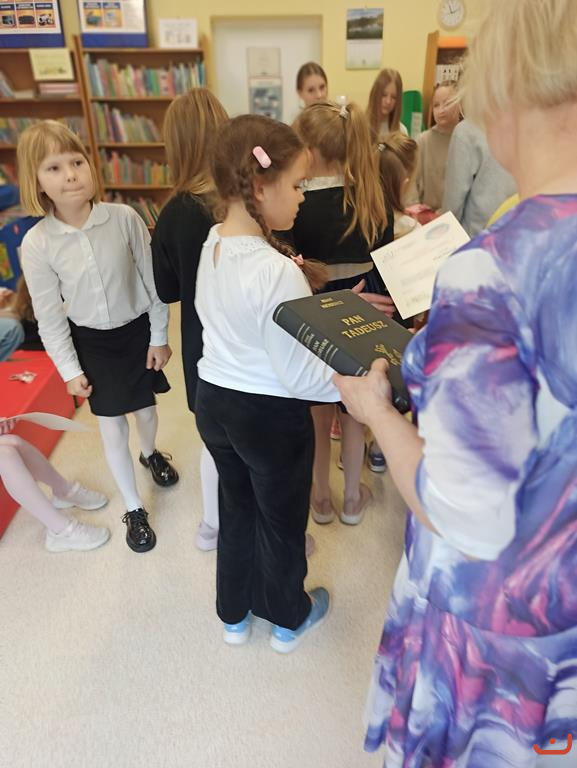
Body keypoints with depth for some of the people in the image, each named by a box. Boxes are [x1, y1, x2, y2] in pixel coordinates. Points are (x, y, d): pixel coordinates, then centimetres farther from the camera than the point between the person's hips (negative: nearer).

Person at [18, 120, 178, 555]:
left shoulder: (125, 218, -17)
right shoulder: (36, 244, -16)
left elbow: (152, 281, -8)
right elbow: (49, 316, -7)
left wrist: (158, 336, -4)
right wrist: (69, 369, -5)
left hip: (139, 329, 1)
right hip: (91, 341, 0)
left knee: (146, 406, 21)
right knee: (112, 426, 8)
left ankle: (151, 453, 56)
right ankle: (134, 509, 26)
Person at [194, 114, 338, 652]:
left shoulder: (211, 243, -3)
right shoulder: (278, 272, -28)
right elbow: (301, 378, -24)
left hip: (213, 401, 7)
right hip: (270, 415, -7)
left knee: (236, 508, 26)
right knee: (281, 520, 18)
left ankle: (234, 614, 48)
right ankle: (289, 618, 45)